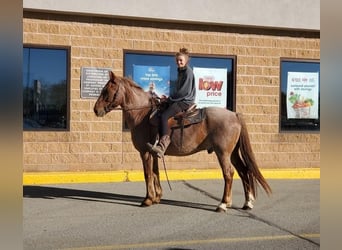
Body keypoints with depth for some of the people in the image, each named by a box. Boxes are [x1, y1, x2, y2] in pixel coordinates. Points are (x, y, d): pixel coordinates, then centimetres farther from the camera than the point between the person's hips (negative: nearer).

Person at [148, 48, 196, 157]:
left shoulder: (188, 72, -11)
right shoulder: (180, 71, 19)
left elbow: (184, 91, -18)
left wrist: (170, 99, -11)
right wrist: (169, 98, 8)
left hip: (185, 102, -11)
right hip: (179, 100, 11)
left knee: (164, 116, -28)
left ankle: (162, 147, -36)